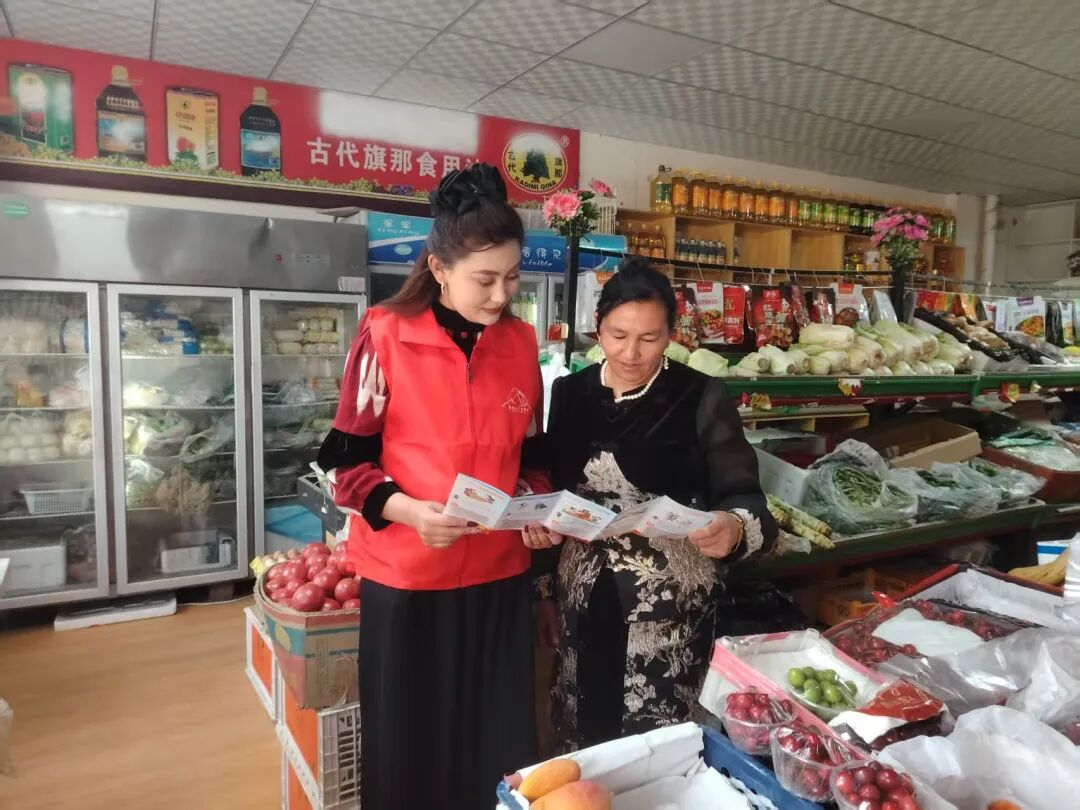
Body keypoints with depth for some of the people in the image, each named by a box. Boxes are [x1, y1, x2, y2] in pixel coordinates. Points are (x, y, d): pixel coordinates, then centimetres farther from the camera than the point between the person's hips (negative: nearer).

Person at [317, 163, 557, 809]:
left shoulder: (522, 343, 3)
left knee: (499, 745, 14)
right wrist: (407, 510, -22)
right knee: (409, 744, 12)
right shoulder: (386, 336, -11)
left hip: (501, 573, 4)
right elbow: (347, 460, -7)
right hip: (407, 576, -3)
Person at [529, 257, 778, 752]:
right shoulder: (571, 394, 1)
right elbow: (551, 497, 7)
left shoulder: (701, 399, -8)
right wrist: (545, 589, 4)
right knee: (579, 740, 15)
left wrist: (733, 529, -30)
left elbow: (745, 497, -10)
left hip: (671, 599, -3)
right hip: (583, 595, 3)